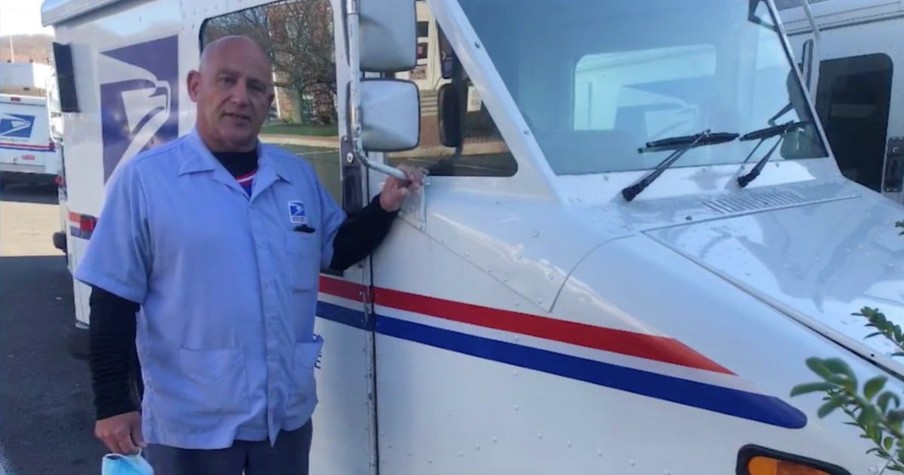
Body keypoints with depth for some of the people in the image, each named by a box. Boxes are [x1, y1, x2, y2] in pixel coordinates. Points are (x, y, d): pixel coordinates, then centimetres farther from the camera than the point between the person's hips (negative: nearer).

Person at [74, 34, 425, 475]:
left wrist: (383, 207, -3)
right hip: (189, 422, -4)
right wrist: (112, 404, -8)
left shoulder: (298, 174, 6)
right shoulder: (143, 178, -7)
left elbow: (337, 251, 13)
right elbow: (113, 300, -7)